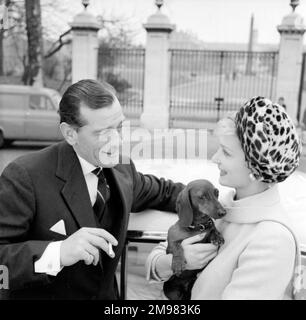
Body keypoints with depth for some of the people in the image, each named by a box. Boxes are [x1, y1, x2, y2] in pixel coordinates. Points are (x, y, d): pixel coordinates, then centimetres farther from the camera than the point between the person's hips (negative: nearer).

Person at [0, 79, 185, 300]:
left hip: (106, 294, 3)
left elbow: (162, 191, 18)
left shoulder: (122, 170, 0)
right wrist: (58, 253, -33)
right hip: (42, 294, -3)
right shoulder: (25, 176, -17)